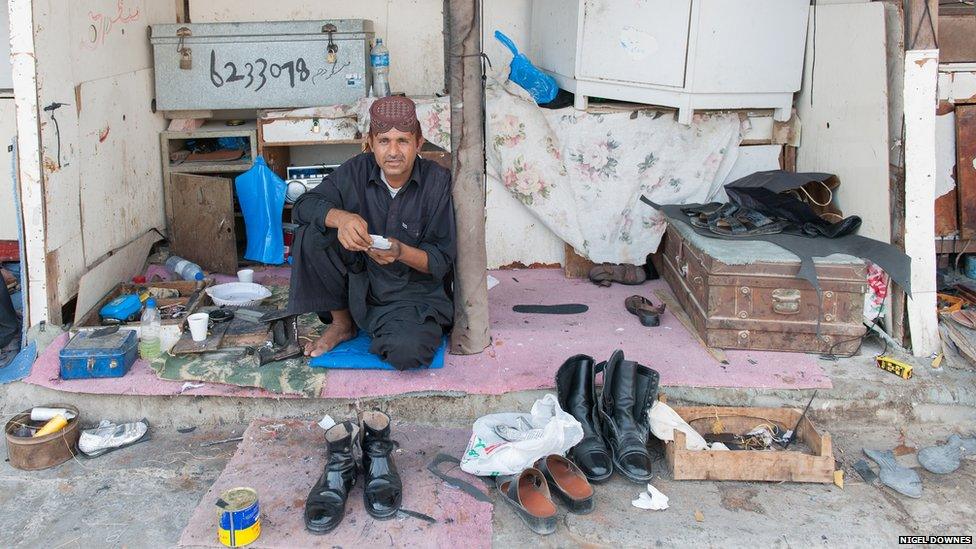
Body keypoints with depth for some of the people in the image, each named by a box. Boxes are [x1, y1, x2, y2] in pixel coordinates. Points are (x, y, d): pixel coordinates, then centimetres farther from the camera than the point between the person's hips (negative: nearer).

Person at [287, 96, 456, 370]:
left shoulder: (438, 181, -12)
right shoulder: (357, 171, -4)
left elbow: (442, 260, -11)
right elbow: (303, 206, -7)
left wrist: (401, 252, -32)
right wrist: (340, 217, -29)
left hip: (415, 293, -4)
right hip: (359, 283, 5)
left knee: (406, 351, -36)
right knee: (311, 235, -18)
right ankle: (342, 323, 2)